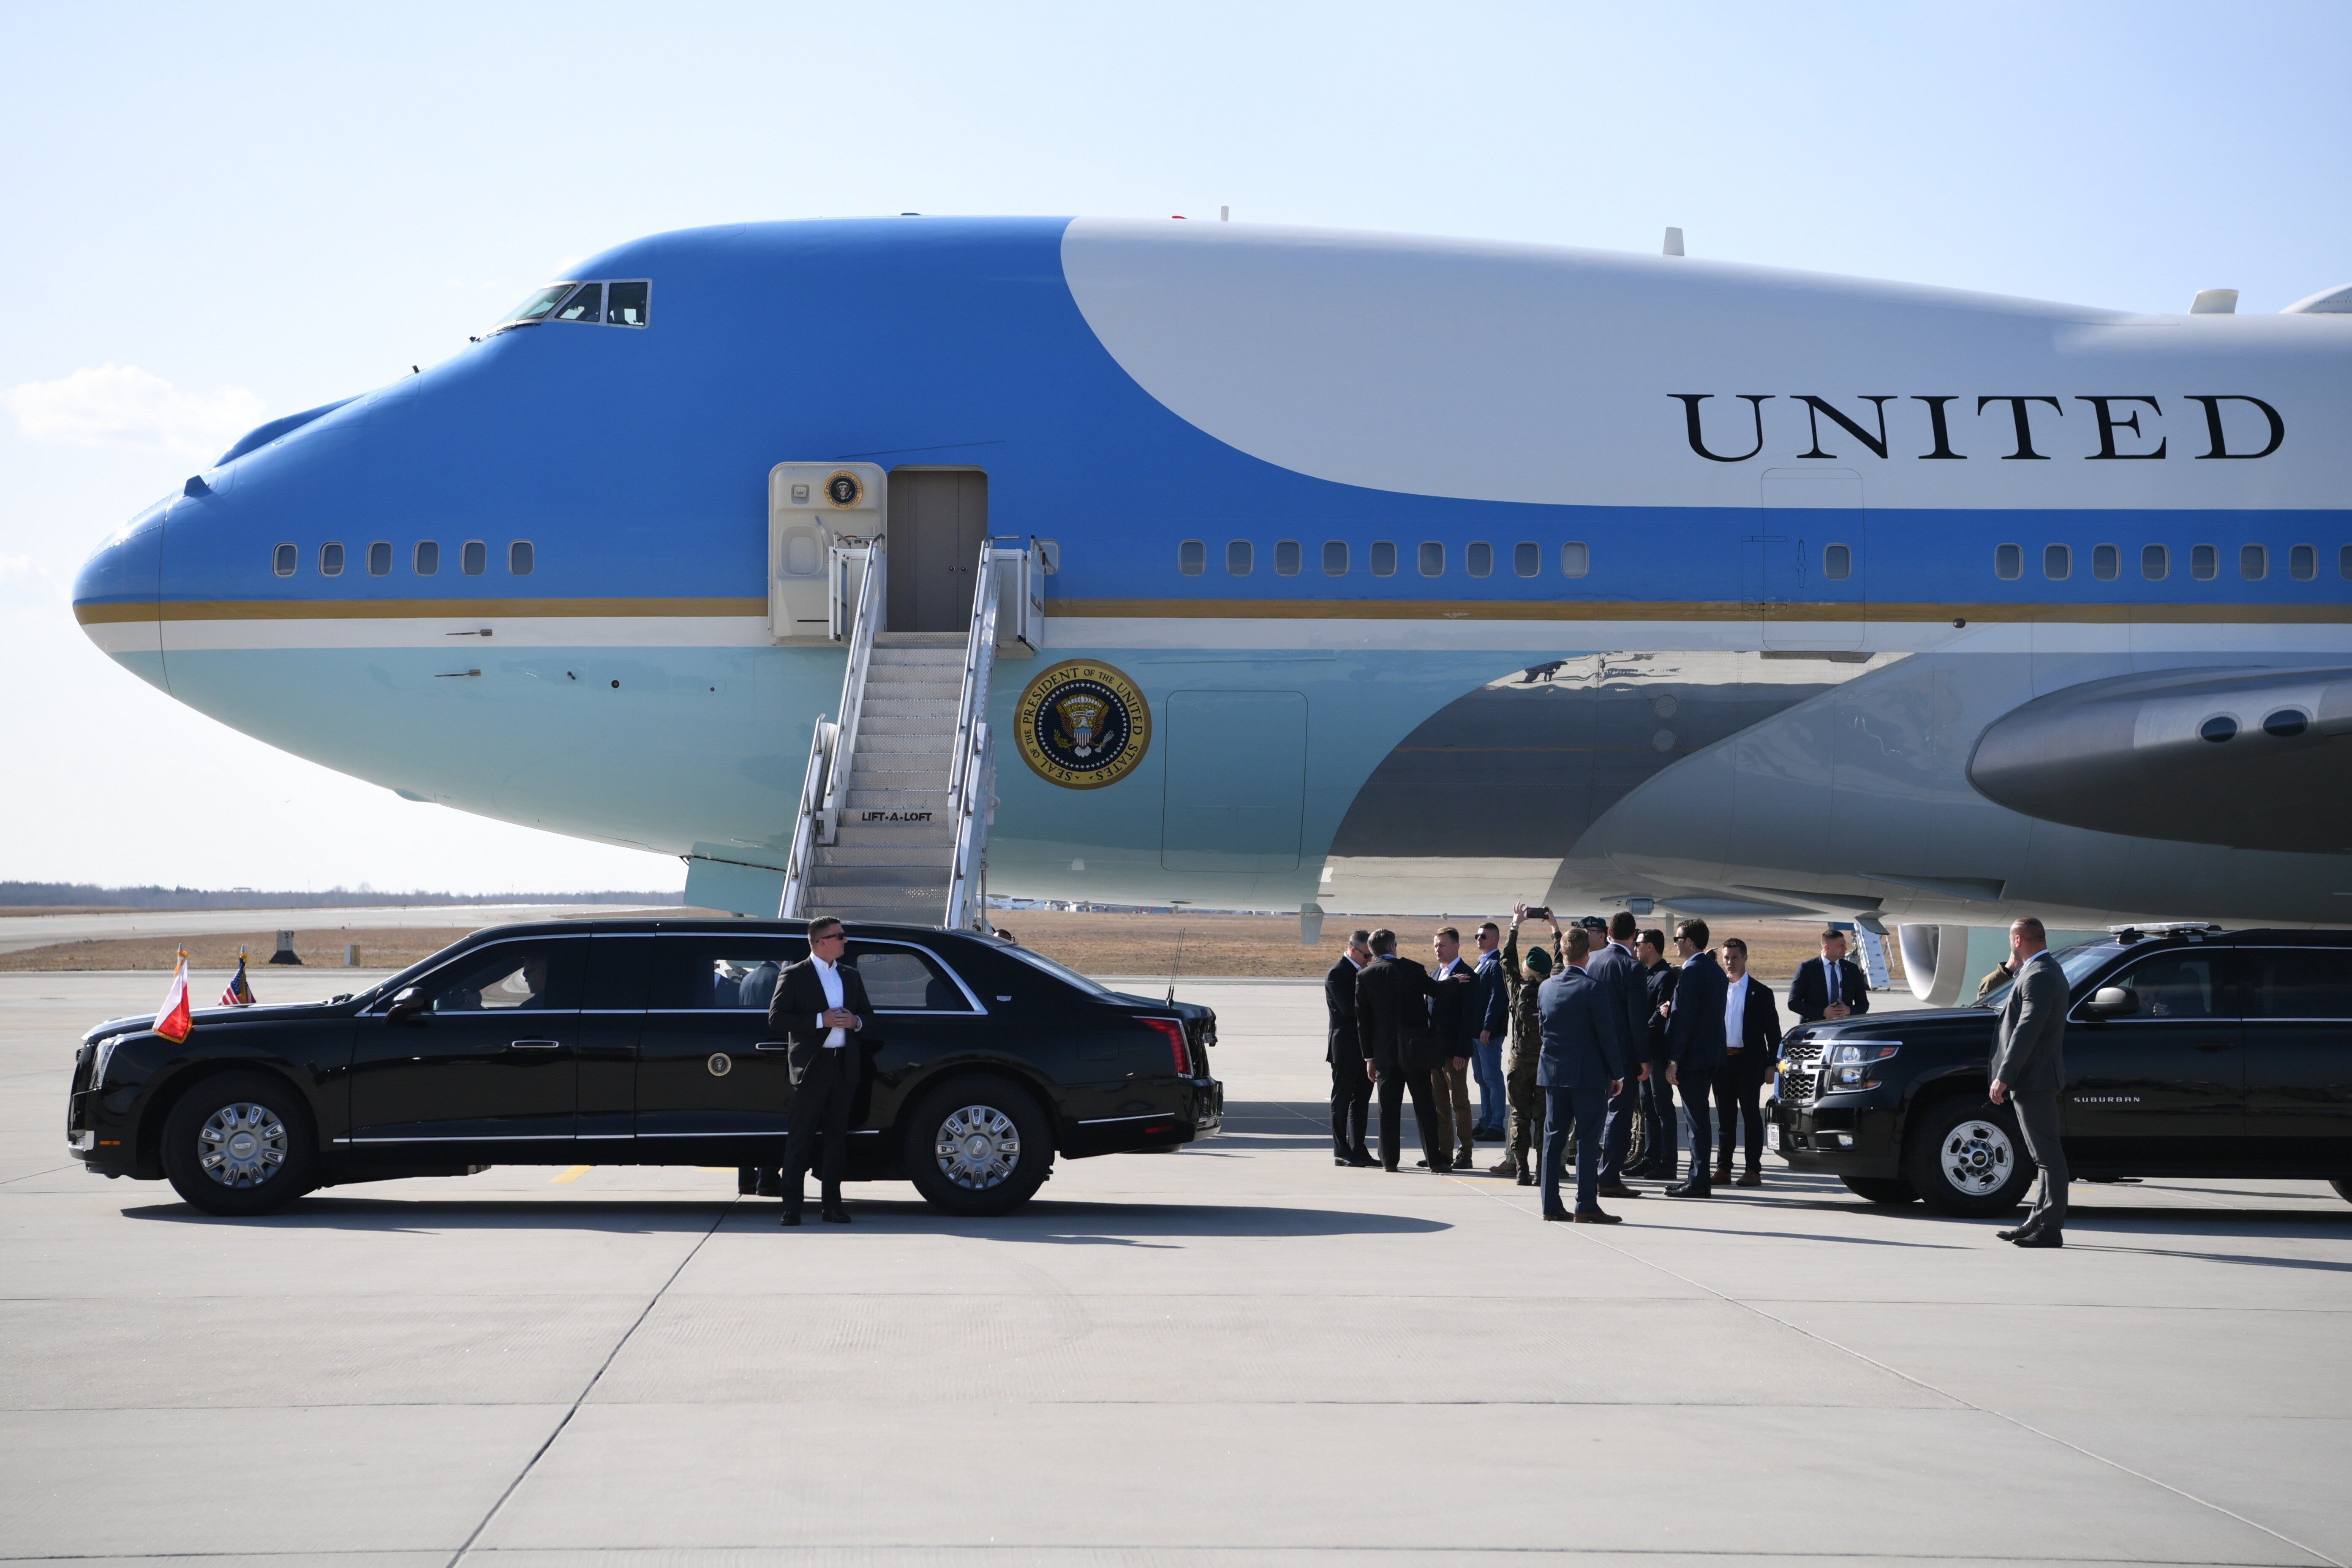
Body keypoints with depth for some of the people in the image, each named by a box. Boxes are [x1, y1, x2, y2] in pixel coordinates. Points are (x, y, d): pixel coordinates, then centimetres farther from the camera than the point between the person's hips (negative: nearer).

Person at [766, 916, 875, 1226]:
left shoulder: (851, 976, 16)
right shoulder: (794, 977, -1)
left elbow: (868, 1014, 21)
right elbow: (776, 1019, -10)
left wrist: (855, 1022, -3)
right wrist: (821, 1020, -17)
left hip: (844, 1065, 5)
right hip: (811, 1066, -5)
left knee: (836, 1136, 6)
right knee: (801, 1137, -5)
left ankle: (832, 1203, 11)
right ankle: (792, 1206, -5)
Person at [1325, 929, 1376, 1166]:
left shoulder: (1363, 973, 16)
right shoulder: (1337, 974, -11)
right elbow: (1348, 1008, -22)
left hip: (1365, 1047, 8)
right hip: (1346, 1049, -8)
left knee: (1361, 1101, 11)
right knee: (1342, 1101, -1)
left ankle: (1358, 1149, 17)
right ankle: (1342, 1153, 2)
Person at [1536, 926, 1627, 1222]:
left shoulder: (1546, 987, 5)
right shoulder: (1593, 988, -13)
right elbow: (1607, 1034, -12)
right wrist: (1617, 1073, -5)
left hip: (1552, 1072, 6)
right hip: (1588, 1074, -6)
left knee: (1554, 1137, 9)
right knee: (1588, 1140, -3)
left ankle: (1550, 1204, 10)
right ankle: (1586, 1206, -5)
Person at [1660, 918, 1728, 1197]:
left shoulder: (1691, 972, -16)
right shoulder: (1716, 970, 14)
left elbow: (1684, 1018, -20)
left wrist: (1674, 1061, -19)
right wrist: (1673, 1010, 10)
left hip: (1693, 1056, -10)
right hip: (1712, 1055, 10)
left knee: (1696, 1118, -7)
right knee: (1699, 1118, 14)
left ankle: (1699, 1182, -7)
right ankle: (1698, 1178, 19)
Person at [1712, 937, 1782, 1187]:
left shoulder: (1760, 992, 3)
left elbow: (1773, 1032, 2)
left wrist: (1771, 1064, -5)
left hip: (1749, 1061, -3)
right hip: (1722, 1061, 3)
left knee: (1751, 1115, -2)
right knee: (1725, 1116, 6)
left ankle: (1753, 1170, 0)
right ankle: (1723, 1167, 10)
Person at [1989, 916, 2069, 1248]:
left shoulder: (2040, 976, -17)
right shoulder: (2047, 970, 16)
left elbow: (2027, 1030, -24)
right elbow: (2022, 1024, 23)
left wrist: (2004, 1077, -24)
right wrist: (2012, 969, 16)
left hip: (2034, 1080, -11)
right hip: (2038, 1080, 11)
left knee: (2049, 1156, -9)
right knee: (2047, 1157, 13)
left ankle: (2050, 1229, -9)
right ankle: (2039, 1222, 19)